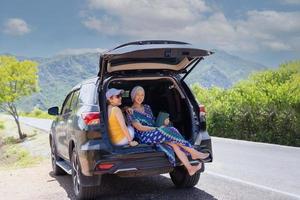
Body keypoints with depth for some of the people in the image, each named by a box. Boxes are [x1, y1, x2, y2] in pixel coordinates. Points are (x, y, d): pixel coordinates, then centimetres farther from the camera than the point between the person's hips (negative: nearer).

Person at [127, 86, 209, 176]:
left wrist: (163, 123, 3)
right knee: (168, 131, -30)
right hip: (144, 137, -5)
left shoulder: (147, 107, 22)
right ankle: (193, 152, -27)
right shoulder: (131, 112, 2)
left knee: (173, 143, -26)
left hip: (155, 134, 6)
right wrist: (158, 129, -14)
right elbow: (139, 127, -8)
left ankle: (189, 168, -39)